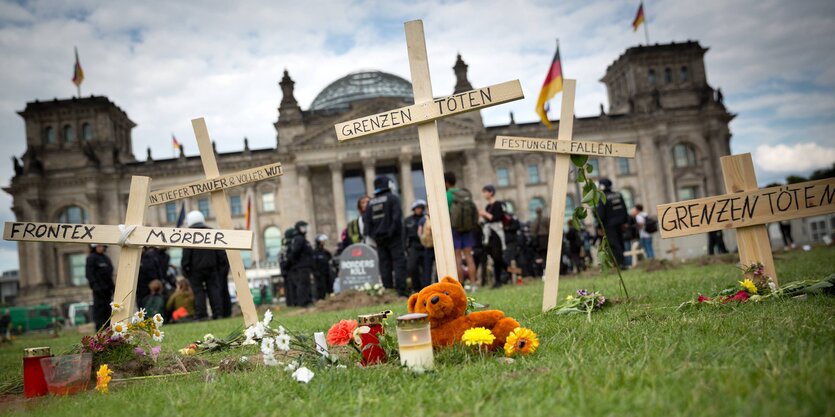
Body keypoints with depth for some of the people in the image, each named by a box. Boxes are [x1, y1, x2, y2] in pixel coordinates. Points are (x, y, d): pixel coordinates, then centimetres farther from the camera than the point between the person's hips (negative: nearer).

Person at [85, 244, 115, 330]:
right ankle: (100, 329, -3)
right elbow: (89, 273, -14)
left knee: (108, 308, 11)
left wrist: (112, 286, 17)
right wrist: (95, 286, -21)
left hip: (107, 288, 8)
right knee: (99, 307, -6)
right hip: (99, 289, -8)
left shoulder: (105, 258, 17)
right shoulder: (91, 258, -7)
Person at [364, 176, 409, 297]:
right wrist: (393, 230, -10)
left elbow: (366, 220, 7)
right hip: (393, 237, -5)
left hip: (379, 238, 5)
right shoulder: (393, 198, -3)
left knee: (384, 264, 6)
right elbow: (397, 216, -15)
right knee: (399, 261, -6)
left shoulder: (371, 203, 12)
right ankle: (401, 289, -15)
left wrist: (371, 234, 6)